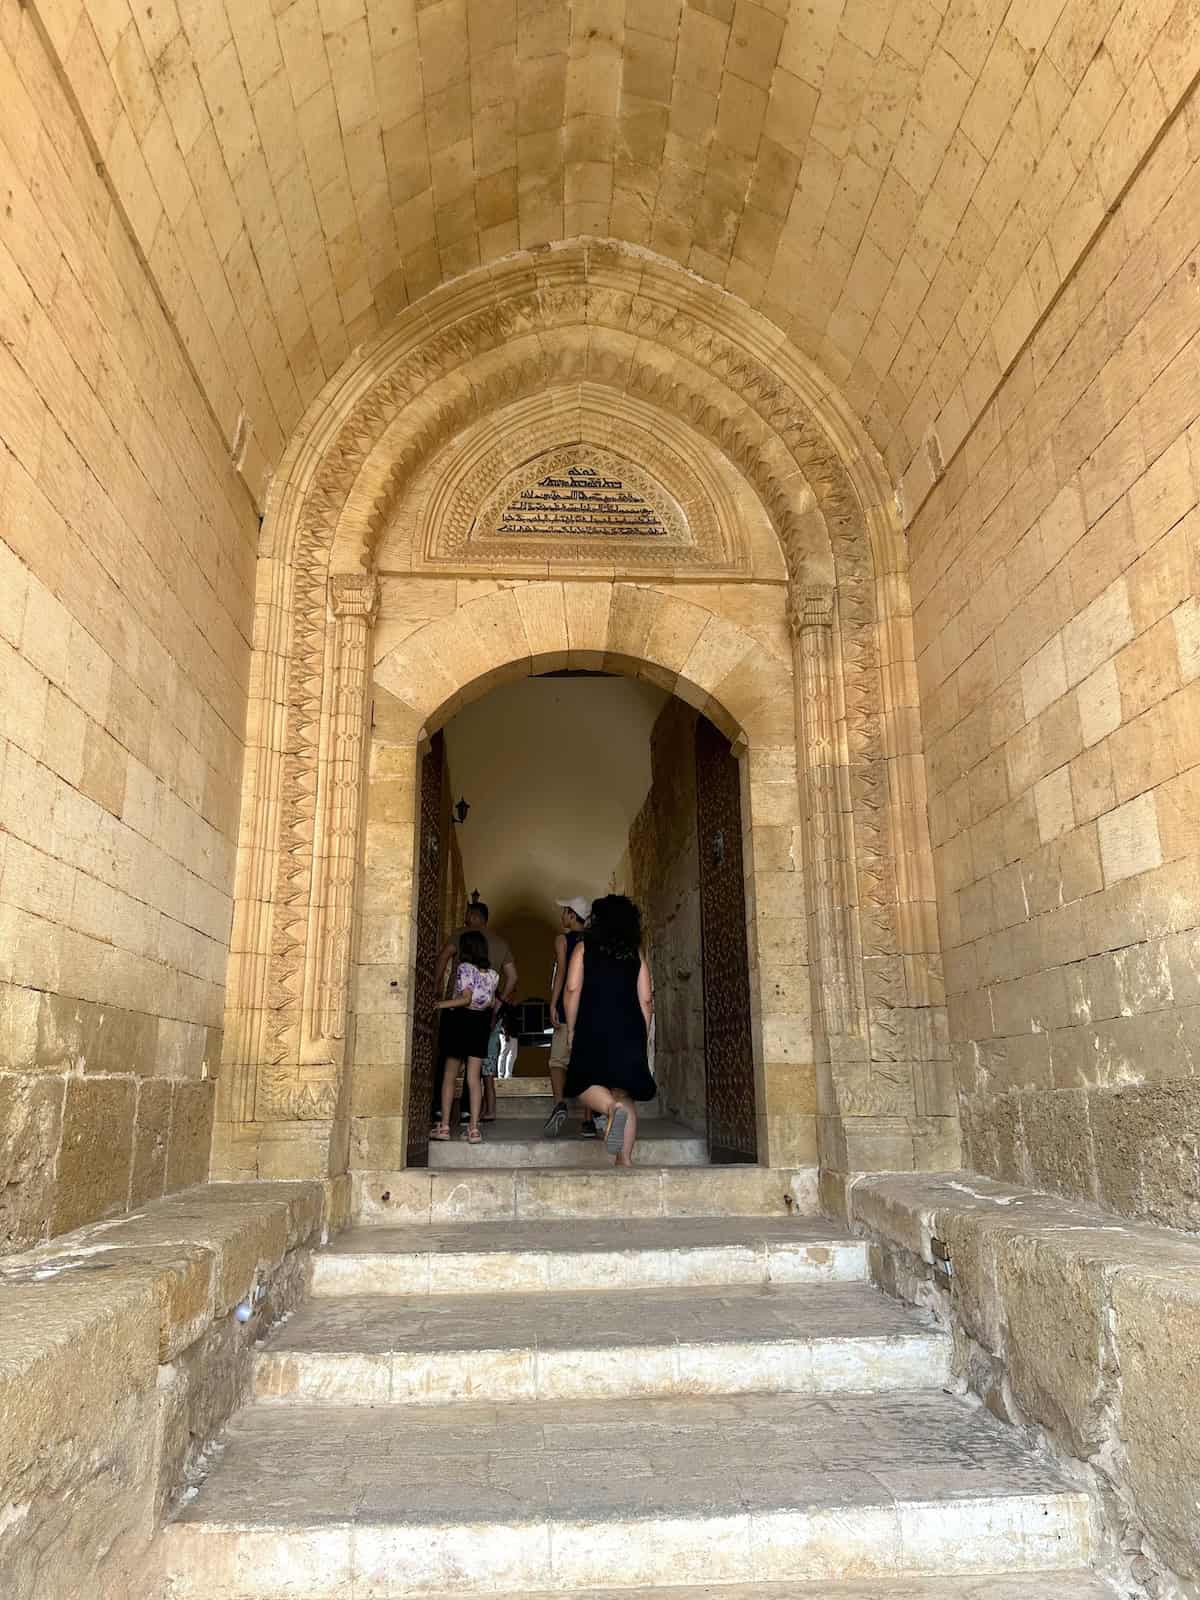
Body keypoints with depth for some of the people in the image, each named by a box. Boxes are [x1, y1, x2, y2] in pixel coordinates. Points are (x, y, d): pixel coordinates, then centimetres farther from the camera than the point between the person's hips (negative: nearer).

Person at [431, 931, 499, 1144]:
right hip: (481, 1024, 4)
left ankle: (444, 1126, 5)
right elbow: (491, 1002, 6)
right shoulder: (492, 974, 7)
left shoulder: (464, 967, -8)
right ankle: (474, 1128, -3)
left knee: (449, 1076, 7)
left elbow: (466, 999, -15)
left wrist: (442, 1004, -8)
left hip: (462, 1020, -4)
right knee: (474, 1078, 3)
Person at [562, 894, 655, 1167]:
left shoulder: (584, 947, 4)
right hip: (630, 1030, 3)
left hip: (593, 1028, -3)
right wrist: (643, 1035, 16)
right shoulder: (636, 953, 10)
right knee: (625, 1091, 8)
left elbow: (572, 990, -5)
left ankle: (611, 1106, -28)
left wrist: (571, 1029, 2)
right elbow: (646, 999, 7)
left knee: (584, 1084, 3)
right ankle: (625, 1158, 5)